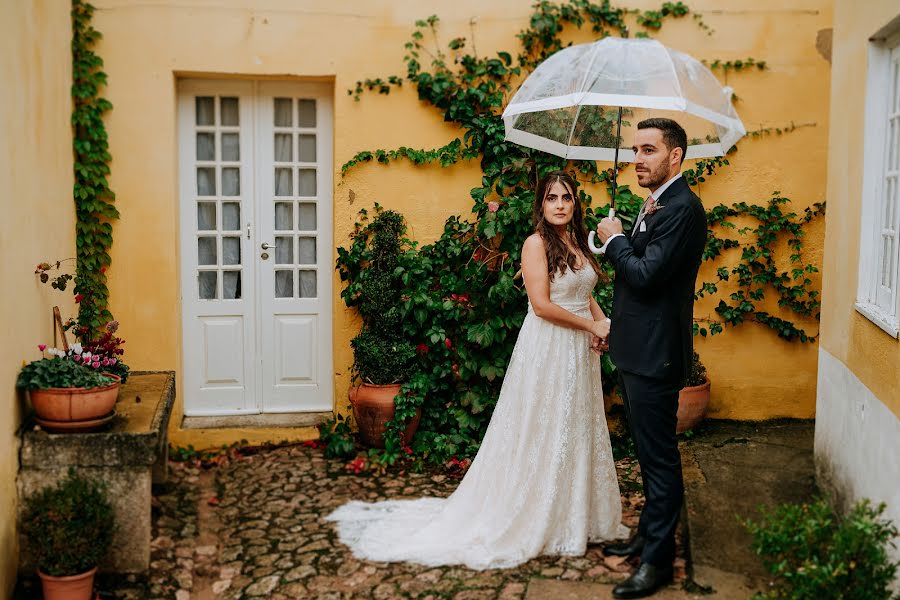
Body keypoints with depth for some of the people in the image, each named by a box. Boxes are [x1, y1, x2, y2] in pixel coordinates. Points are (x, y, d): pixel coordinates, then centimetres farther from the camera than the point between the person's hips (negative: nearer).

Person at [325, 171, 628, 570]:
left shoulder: (579, 243, 11)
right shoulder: (537, 243, -12)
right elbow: (542, 305, -19)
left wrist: (602, 321, -2)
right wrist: (591, 326, -13)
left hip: (579, 352, 8)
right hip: (548, 350, -8)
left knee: (576, 431, 14)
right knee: (539, 435, 1)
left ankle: (572, 515, 28)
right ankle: (529, 519, 14)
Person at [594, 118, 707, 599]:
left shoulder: (682, 207, -18)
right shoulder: (657, 205, 14)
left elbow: (646, 274, -24)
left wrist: (615, 239, -10)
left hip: (654, 355, -10)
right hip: (636, 350, 10)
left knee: (658, 456, 0)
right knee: (649, 450, 21)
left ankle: (658, 560, 10)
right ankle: (649, 532, 36)